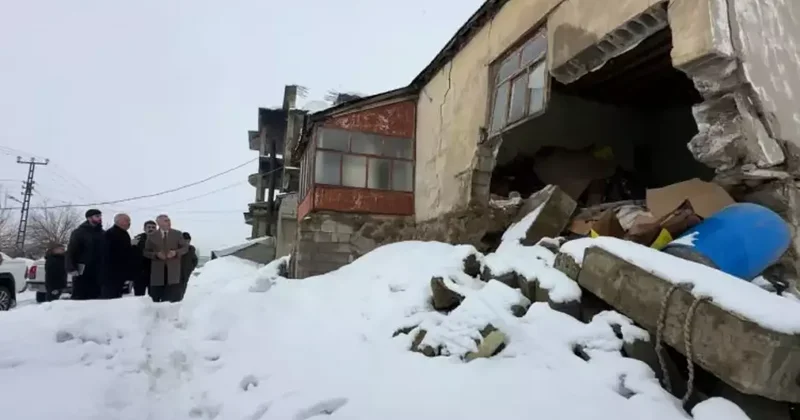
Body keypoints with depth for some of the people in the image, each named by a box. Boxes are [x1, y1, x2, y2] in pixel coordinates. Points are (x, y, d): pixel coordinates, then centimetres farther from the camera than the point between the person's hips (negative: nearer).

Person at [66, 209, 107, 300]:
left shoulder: (102, 234, 15)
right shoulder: (79, 232, -3)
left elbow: (106, 253, 22)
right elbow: (71, 252, -9)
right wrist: (71, 268, -18)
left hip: (98, 274, 6)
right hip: (82, 273, -6)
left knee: (95, 299, 8)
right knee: (79, 298, -2)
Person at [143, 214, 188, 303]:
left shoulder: (177, 234, 6)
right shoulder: (151, 236, 6)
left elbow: (185, 247, 6)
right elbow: (146, 252, 6)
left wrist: (176, 252, -13)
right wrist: (156, 255, -13)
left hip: (173, 270, 0)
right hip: (158, 271, 0)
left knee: (173, 299, -1)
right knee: (156, 299, 3)